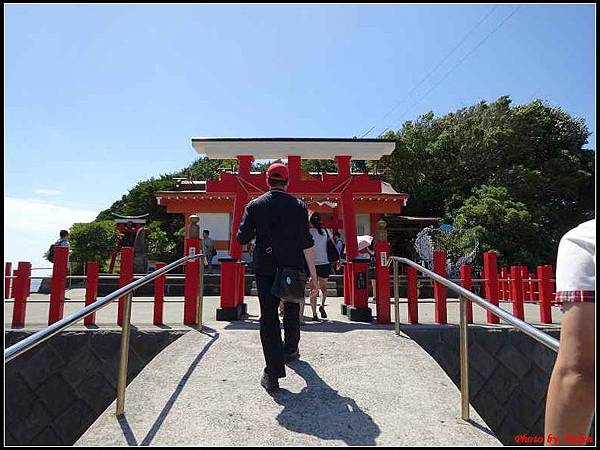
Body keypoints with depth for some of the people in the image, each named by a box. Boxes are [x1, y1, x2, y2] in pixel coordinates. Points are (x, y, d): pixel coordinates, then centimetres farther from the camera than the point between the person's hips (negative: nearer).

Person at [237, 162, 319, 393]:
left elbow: (242, 239, -3)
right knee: (292, 312, 22)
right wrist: (313, 275, -4)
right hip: (294, 268, 1)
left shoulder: (255, 205, 1)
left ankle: (273, 374, -1)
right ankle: (290, 350, 44)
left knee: (268, 318, 2)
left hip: (265, 270, 0)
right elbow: (306, 243, -8)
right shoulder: (297, 205, -2)